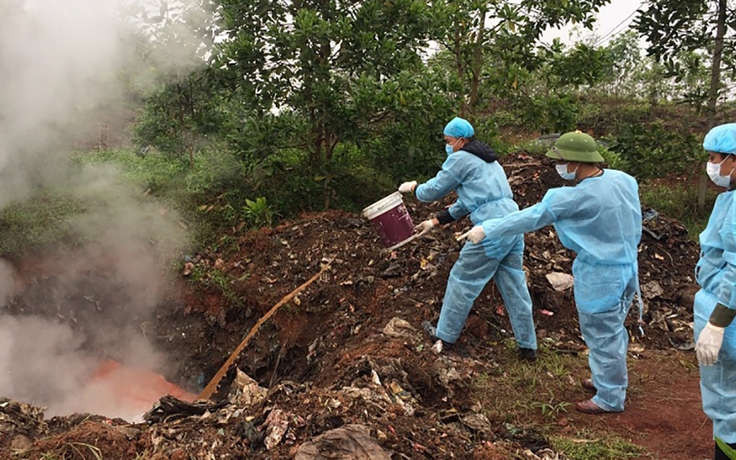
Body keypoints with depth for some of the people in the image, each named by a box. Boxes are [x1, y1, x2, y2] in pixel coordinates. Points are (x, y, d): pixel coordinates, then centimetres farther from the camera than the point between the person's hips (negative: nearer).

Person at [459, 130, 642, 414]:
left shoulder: (577, 197, -26)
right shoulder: (624, 180, -5)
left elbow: (531, 217, -21)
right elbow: (633, 229, 9)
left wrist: (486, 230, -14)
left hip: (601, 278, -8)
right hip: (626, 268, 8)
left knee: (602, 336, 8)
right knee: (613, 329, 25)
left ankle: (610, 398, 25)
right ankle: (614, 379, 44)